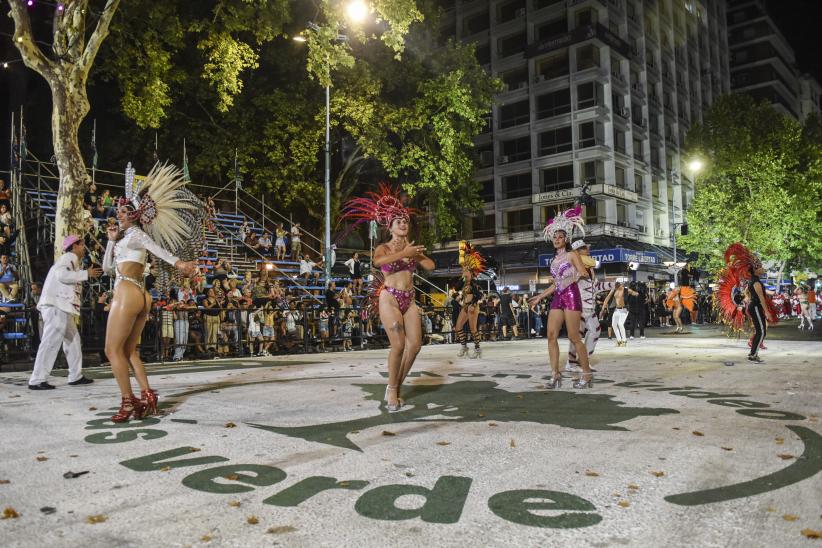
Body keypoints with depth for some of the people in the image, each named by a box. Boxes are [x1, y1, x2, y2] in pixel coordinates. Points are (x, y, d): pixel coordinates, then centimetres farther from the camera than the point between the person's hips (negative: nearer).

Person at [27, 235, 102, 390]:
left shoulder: (71, 260, 26)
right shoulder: (70, 257, -4)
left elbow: (66, 278, 18)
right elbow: (61, 274, -21)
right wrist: (86, 274, -16)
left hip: (63, 307, 11)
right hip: (57, 306, -11)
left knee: (73, 340, 12)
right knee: (51, 342, -11)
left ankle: (75, 376, 15)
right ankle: (37, 380, -10)